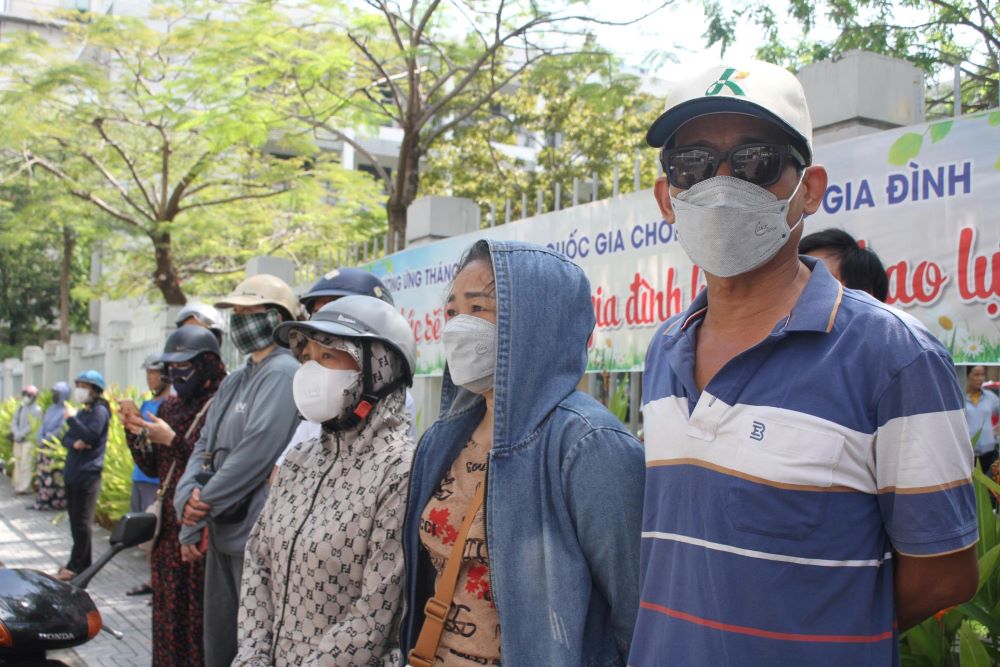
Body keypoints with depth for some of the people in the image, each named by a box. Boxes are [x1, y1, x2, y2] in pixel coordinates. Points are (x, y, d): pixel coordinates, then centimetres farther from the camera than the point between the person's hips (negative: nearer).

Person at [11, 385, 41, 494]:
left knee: (26, 464, -9)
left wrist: (20, 434, -15)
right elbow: (14, 422, 10)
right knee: (18, 463, 9)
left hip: (29, 440, -7)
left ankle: (25, 487, -9)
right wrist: (16, 433, -7)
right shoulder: (20, 408, 16)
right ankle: (18, 485, 14)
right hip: (18, 440, 7)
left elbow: (32, 426, -13)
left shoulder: (36, 410, -6)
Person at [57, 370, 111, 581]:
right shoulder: (82, 412, 17)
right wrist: (74, 443, -9)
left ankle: (75, 566, -4)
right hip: (72, 473, 9)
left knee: (82, 522, -6)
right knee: (75, 521, 12)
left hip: (88, 474, -9)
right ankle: (83, 563, 19)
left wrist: (71, 418, -14)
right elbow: (65, 438, 13)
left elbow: (91, 436, -20)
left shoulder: (100, 411, -7)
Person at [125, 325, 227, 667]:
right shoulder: (169, 404, 12)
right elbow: (152, 467, 16)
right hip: (168, 527, 7)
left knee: (199, 610, -1)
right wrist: (136, 434, 1)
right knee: (169, 610, 14)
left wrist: (172, 440, -19)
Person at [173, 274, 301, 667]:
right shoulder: (235, 381, 17)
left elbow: (259, 450, -22)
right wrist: (188, 498, -5)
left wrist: (205, 501, -13)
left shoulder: (282, 372, -12)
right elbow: (205, 446, 14)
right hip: (222, 534, 9)